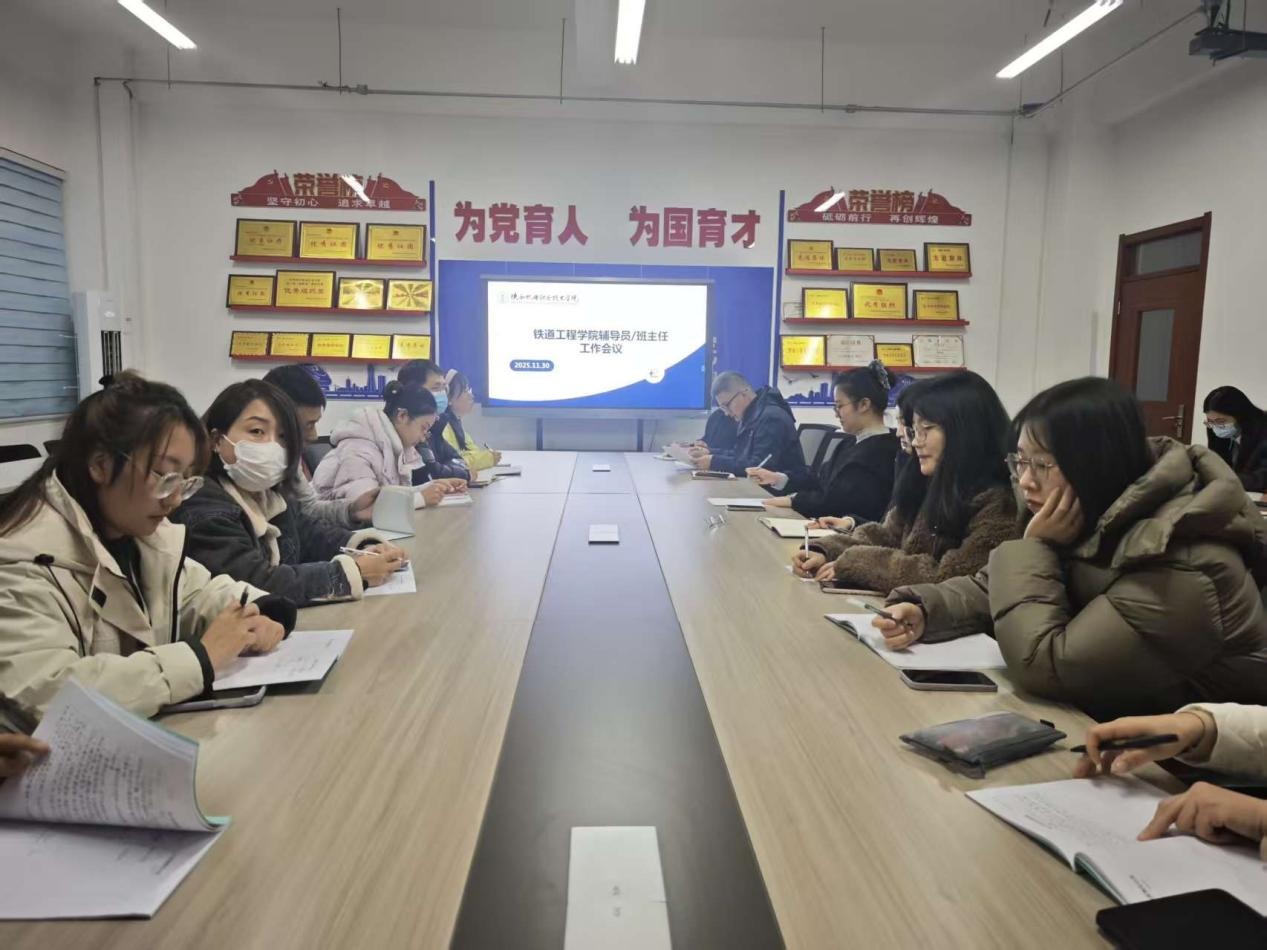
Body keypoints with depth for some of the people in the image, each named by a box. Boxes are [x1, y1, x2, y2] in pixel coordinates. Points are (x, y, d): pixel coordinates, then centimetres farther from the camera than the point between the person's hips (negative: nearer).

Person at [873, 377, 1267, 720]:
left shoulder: (1179, 569, -29)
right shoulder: (1094, 524, -4)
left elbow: (1042, 666, -29)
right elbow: (989, 589, 4)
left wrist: (1035, 548, -23)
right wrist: (924, 612, -15)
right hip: (1109, 727, 7)